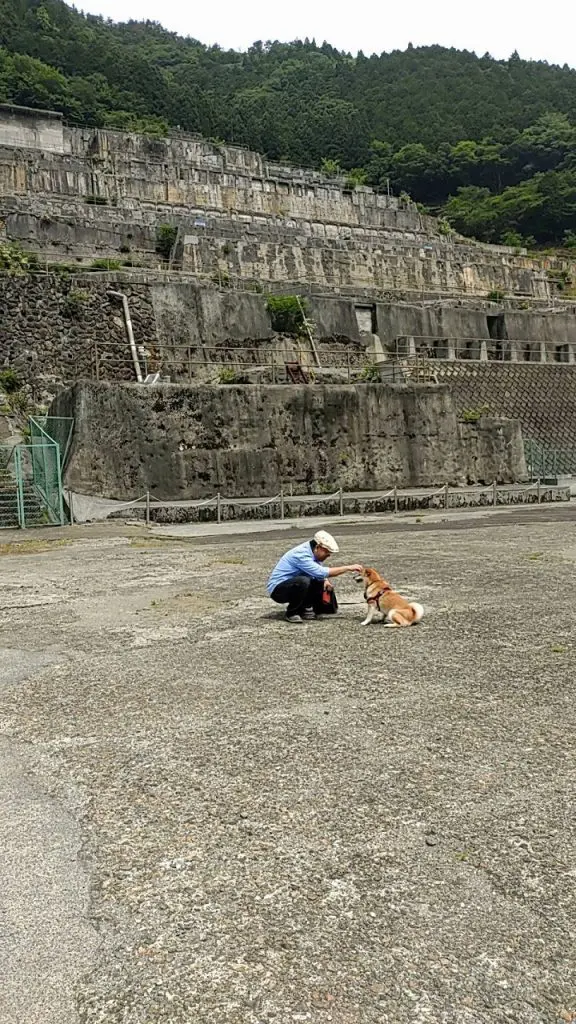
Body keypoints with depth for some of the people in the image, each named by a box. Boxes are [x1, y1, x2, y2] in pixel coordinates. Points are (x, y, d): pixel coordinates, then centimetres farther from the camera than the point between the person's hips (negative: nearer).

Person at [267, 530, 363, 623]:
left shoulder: (312, 552, 0)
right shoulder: (301, 554, -27)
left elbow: (320, 572, 14)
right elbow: (321, 572, -34)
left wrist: (326, 580, -10)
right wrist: (348, 568, -30)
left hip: (295, 585, 9)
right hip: (277, 589, -9)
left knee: (322, 583, 0)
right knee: (303, 581, -34)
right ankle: (291, 613, -14)